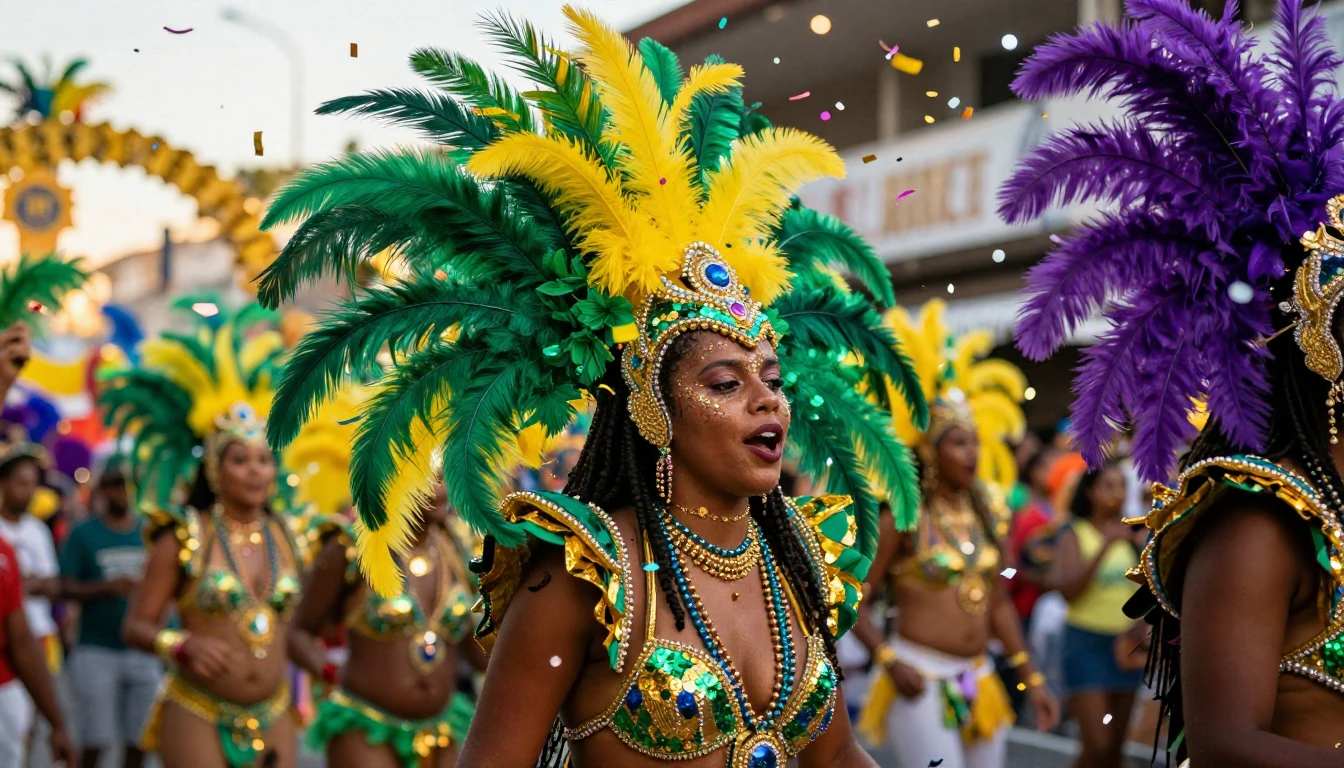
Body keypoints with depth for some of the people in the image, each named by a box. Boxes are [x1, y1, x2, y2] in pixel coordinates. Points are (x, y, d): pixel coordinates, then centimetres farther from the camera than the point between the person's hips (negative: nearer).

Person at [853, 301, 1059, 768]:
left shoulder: (988, 513, 8)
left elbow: (999, 603, 15)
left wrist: (1031, 679, 14)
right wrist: (889, 660, -17)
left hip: (977, 682, 6)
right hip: (921, 682, -6)